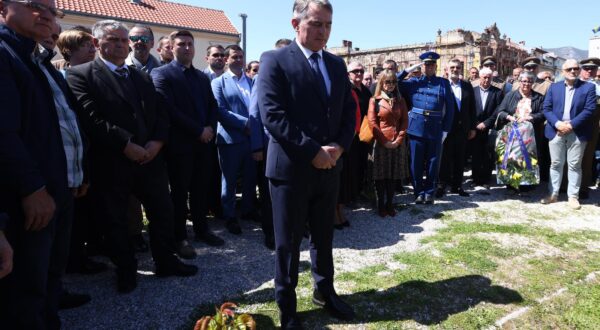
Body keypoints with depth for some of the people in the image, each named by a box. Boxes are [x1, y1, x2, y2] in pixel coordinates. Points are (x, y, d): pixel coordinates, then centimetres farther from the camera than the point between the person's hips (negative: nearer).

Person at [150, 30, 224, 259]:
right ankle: (180, 237, 13)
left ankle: (201, 230, 26)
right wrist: (198, 130, -15)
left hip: (203, 142, 6)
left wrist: (210, 128, -4)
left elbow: (212, 105, 15)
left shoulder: (202, 77, 18)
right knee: (180, 191, 3)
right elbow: (170, 110, -14)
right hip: (180, 143, -6)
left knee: (200, 189, 13)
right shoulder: (162, 74, -4)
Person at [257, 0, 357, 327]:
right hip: (291, 167, -5)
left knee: (323, 237, 19)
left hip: (329, 166, 6)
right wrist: (313, 151, -19)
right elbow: (272, 115, -18)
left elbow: (349, 111, 11)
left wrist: (339, 146, -8)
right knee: (288, 242, 9)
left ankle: (324, 291, 39)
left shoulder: (337, 64, 11)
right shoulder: (275, 60, -9)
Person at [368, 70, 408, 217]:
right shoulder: (374, 100, 0)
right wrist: (384, 141, -11)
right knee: (380, 175, 2)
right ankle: (381, 205, 11)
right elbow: (372, 122, -6)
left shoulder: (400, 101, 11)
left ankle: (390, 204, 15)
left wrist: (398, 140, -7)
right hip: (380, 143, -3)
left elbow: (405, 121, 6)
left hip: (397, 143, 3)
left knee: (393, 175, 6)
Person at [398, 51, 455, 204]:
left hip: (435, 127, 0)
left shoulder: (444, 83, 6)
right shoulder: (414, 81, 9)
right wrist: (408, 70, -2)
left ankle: (430, 192, 20)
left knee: (433, 162, 7)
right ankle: (419, 192, 18)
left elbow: (450, 108, 4)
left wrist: (446, 129, -2)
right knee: (416, 162, 5)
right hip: (416, 126, 1)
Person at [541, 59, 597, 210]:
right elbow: (546, 108, 1)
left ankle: (573, 196, 13)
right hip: (556, 131, 2)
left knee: (574, 165, 4)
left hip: (577, 133, -2)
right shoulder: (554, 87, 8)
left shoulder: (589, 87, 2)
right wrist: (557, 123, -14)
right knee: (555, 164, 8)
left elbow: (589, 110, -8)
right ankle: (553, 194, 17)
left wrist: (571, 125, -16)